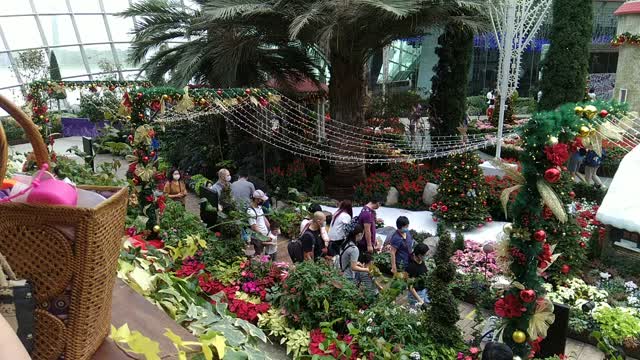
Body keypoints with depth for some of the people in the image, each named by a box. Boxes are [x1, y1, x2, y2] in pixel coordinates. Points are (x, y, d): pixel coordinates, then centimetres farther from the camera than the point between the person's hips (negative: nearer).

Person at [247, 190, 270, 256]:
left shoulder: (259, 207, 4)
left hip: (265, 234, 8)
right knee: (258, 254, 6)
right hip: (258, 237, -8)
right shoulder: (251, 211, -24)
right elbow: (254, 227, -23)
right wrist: (264, 237, -20)